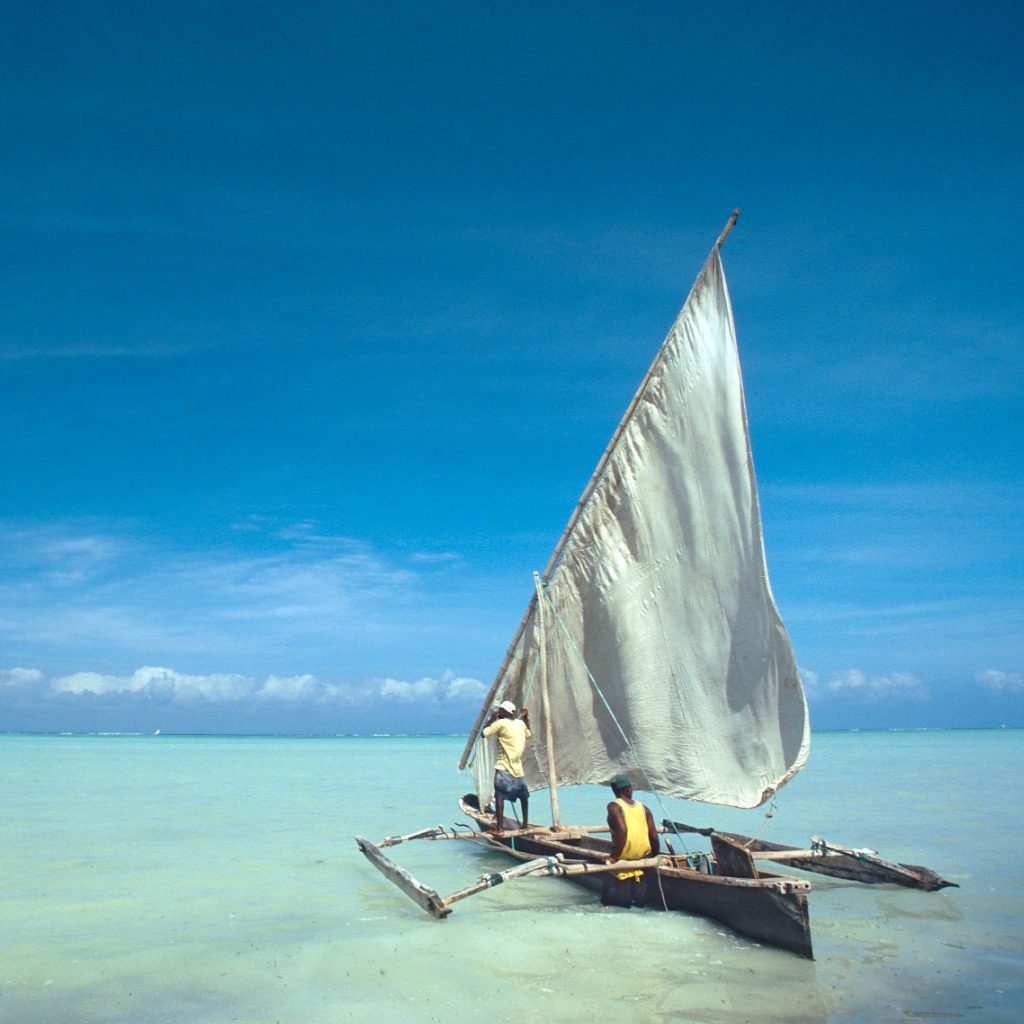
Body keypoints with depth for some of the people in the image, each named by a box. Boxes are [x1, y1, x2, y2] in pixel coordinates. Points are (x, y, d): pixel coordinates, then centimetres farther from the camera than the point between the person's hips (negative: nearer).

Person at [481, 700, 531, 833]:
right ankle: (525, 824, 25)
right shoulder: (521, 723, 10)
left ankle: (499, 827, -17)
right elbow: (528, 734, 30)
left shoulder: (501, 723, -8)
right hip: (517, 767, 6)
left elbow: (484, 733, -6)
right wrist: (526, 718, 27)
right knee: (523, 796, 20)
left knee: (499, 795, -9)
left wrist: (491, 718, 4)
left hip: (504, 767, -6)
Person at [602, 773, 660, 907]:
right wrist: (655, 856, 16)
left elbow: (622, 830, -21)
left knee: (609, 898, 10)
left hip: (624, 857, -4)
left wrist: (614, 856, -16)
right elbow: (654, 836, 0)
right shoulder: (644, 808, 4)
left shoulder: (614, 806, -7)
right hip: (643, 855, 4)